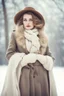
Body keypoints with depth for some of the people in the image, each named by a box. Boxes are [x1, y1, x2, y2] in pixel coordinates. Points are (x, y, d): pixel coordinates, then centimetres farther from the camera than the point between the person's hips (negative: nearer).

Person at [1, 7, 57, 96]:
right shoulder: (15, 35, 6)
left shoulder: (43, 37, 13)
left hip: (41, 75, 2)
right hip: (23, 75, -2)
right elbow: (9, 53, 1)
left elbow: (50, 57, 13)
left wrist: (43, 59, -7)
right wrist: (24, 58, -9)